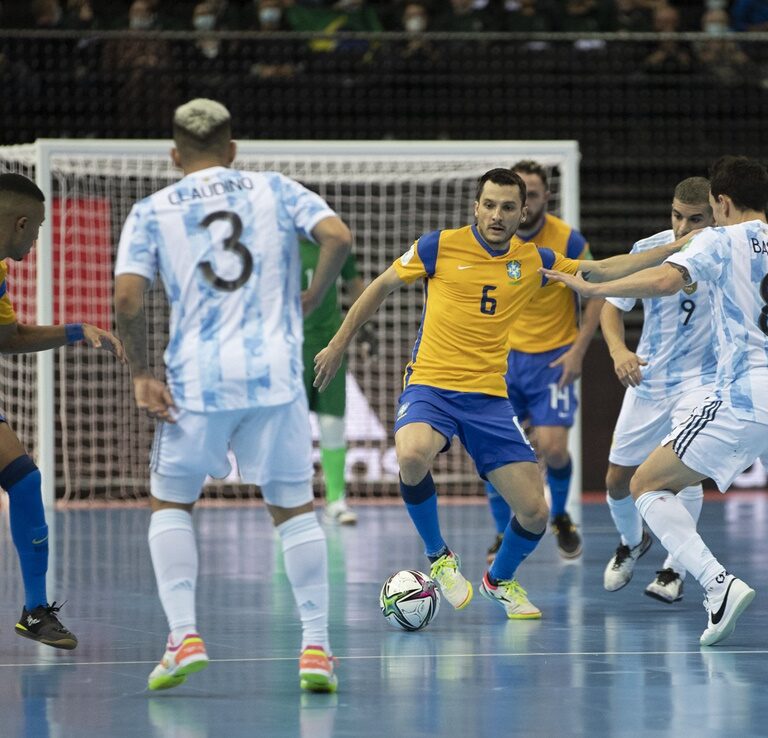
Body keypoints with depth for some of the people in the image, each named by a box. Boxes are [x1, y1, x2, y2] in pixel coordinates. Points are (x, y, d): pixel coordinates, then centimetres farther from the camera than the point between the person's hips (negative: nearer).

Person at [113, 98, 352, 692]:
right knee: (294, 508, 11)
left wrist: (141, 373, 2)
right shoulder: (276, 190, 9)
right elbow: (338, 236, -8)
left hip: (196, 380, -1)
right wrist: (312, 299, 7)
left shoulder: (152, 211, 7)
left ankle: (184, 635, 0)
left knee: (170, 503, 16)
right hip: (275, 375, 1)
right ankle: (316, 646, 3)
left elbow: (128, 296, -6)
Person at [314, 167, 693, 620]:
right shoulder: (441, 246, -3)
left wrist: (675, 249, 7)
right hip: (430, 387, -3)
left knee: (535, 512, -4)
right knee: (412, 456, -37)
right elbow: (382, 287, 9)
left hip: (489, 396, 3)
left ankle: (501, 579, 31)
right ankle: (439, 557, -9)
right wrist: (339, 345, 11)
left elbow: (601, 272, 13)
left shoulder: (533, 261, 5)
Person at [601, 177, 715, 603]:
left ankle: (675, 570, -7)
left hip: (701, 379, -3)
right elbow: (612, 307, 0)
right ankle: (631, 543, 41)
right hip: (648, 380, 3)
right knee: (618, 479, 8)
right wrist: (618, 350, -18)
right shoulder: (648, 251, -10)